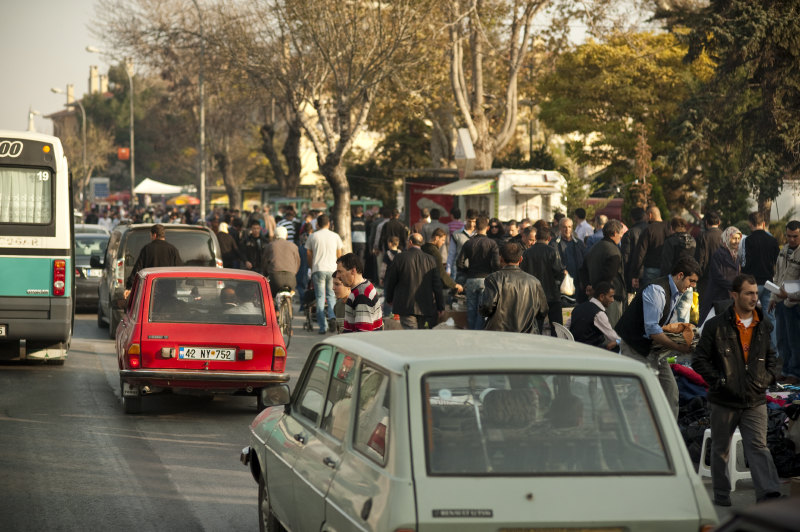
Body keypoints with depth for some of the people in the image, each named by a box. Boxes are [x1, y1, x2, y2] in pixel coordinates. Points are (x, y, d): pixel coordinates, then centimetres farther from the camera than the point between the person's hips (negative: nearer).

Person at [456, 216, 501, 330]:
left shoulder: (468, 243, 2)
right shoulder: (492, 243, -5)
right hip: (485, 279, -2)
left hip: (470, 280, 2)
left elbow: (459, 263, -3)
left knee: (471, 311, 9)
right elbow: (496, 264, -13)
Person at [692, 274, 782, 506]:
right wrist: (719, 381, -11)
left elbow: (772, 357, 22)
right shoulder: (716, 326, -4)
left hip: (755, 401, 2)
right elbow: (699, 360, -2)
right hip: (724, 400, -1)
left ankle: (768, 493, -21)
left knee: (758, 447, -10)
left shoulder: (764, 327, 8)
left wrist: (767, 379, 5)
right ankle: (721, 494, 22)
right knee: (720, 449, 10)